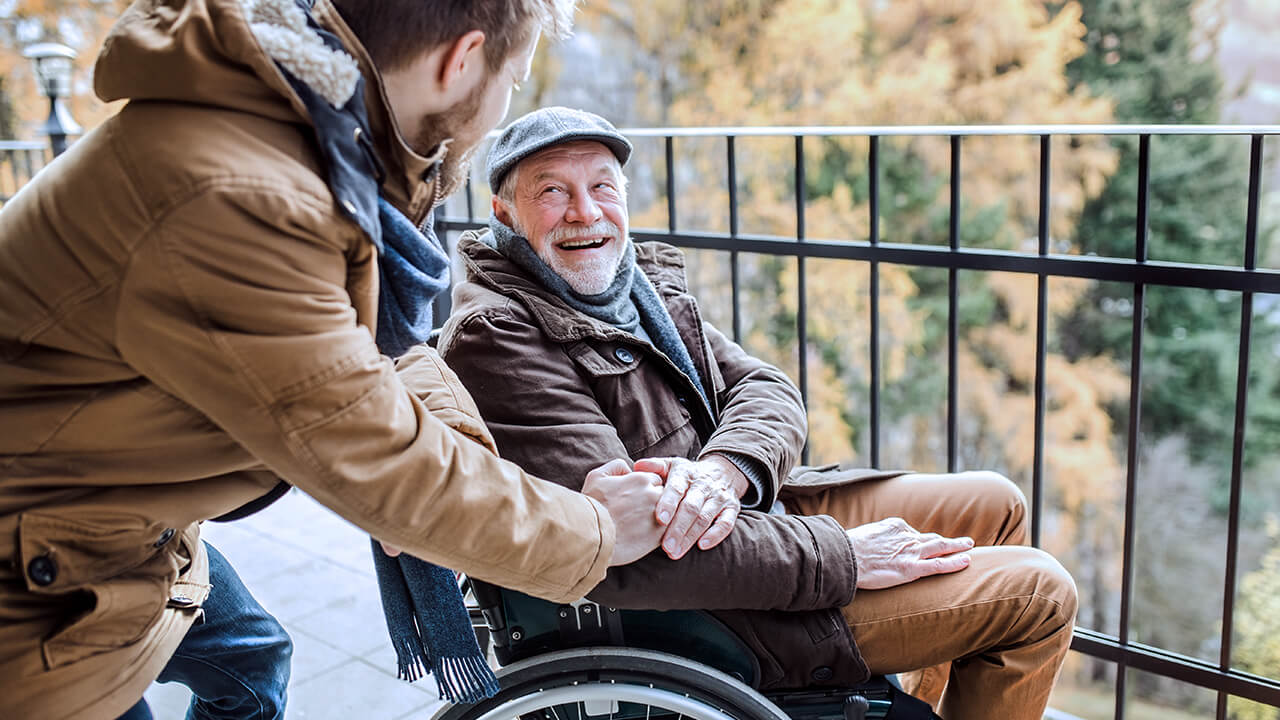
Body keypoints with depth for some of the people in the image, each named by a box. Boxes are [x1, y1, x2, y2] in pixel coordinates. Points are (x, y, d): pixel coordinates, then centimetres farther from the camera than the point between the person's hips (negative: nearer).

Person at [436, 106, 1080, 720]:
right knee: (1036, 594, -4)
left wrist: (723, 468, -25)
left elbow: (767, 389, 1)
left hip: (744, 508, 9)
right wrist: (844, 555, -25)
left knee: (993, 505, 19)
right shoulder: (494, 337, -22)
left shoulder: (642, 278, 7)